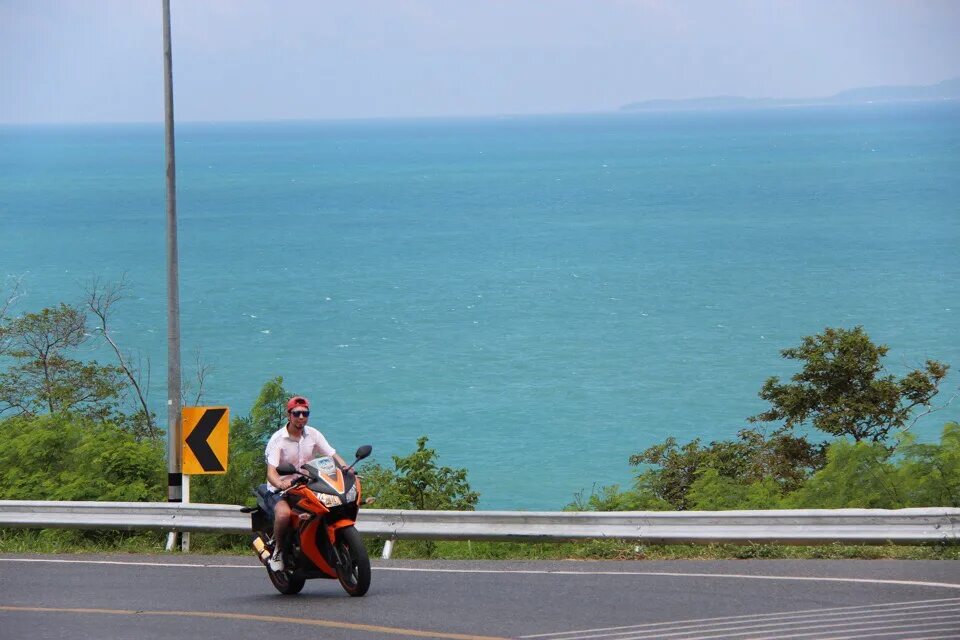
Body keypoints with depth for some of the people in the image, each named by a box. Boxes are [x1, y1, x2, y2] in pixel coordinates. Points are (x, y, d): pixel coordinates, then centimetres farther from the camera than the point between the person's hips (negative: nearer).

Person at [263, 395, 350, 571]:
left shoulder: (313, 435, 4)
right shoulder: (277, 439, -11)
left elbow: (333, 455, 0)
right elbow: (271, 472, -23)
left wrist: (345, 468, -23)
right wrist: (281, 484, -45)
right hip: (280, 489, -5)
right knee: (284, 513, -37)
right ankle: (278, 549, -11)